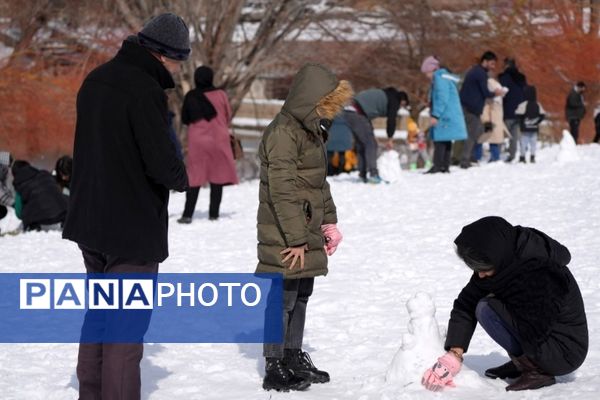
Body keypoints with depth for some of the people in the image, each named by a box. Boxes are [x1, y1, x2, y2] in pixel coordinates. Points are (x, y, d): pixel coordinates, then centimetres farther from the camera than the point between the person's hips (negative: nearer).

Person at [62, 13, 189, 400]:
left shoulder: (96, 80, 7)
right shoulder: (145, 90, -21)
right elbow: (162, 161, -25)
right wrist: (182, 178, -3)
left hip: (89, 220, 9)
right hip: (134, 225, -9)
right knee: (127, 321, -1)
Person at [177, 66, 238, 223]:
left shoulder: (190, 97, -5)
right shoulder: (220, 94, -5)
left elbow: (185, 119, 3)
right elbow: (228, 116, 6)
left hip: (197, 141, 0)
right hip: (218, 140, 0)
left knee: (194, 178, 4)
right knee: (217, 177, 8)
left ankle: (187, 214, -3)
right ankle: (214, 213, 8)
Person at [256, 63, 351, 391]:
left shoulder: (311, 129, 14)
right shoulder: (283, 132, -18)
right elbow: (283, 190, -21)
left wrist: (328, 221, 18)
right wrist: (296, 238, -20)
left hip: (307, 233, 9)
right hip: (284, 236, -9)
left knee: (301, 296, 16)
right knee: (283, 299, -4)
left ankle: (294, 358, 26)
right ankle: (275, 369, 3)